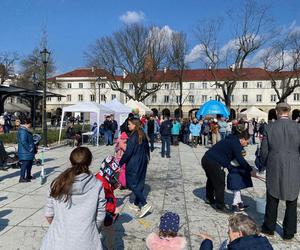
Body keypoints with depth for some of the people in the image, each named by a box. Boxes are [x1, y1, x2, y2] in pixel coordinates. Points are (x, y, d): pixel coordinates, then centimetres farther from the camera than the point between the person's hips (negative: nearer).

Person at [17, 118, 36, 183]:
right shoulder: (23, 131, -18)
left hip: (28, 152, 11)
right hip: (25, 152, -11)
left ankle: (28, 176, 29)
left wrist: (34, 147, 21)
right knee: (25, 164, -5)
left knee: (30, 163, 17)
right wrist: (29, 149, -20)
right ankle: (22, 178, 1)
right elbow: (23, 142, -25)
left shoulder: (27, 130, 16)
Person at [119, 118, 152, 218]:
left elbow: (128, 152, -19)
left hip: (134, 164, -8)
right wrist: (146, 159, 24)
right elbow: (146, 149, 13)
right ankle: (136, 204, 27)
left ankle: (144, 204, -6)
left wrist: (120, 163, -9)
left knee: (132, 184, 1)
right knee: (139, 183, 15)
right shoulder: (143, 136, 6)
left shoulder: (133, 137, -19)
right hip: (142, 163, 8)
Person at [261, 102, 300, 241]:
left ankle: (269, 228, 28)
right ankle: (289, 232, 25)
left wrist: (268, 164, 14)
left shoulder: (269, 127, -6)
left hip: (274, 168, 0)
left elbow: (264, 151, -2)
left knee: (272, 199, 15)